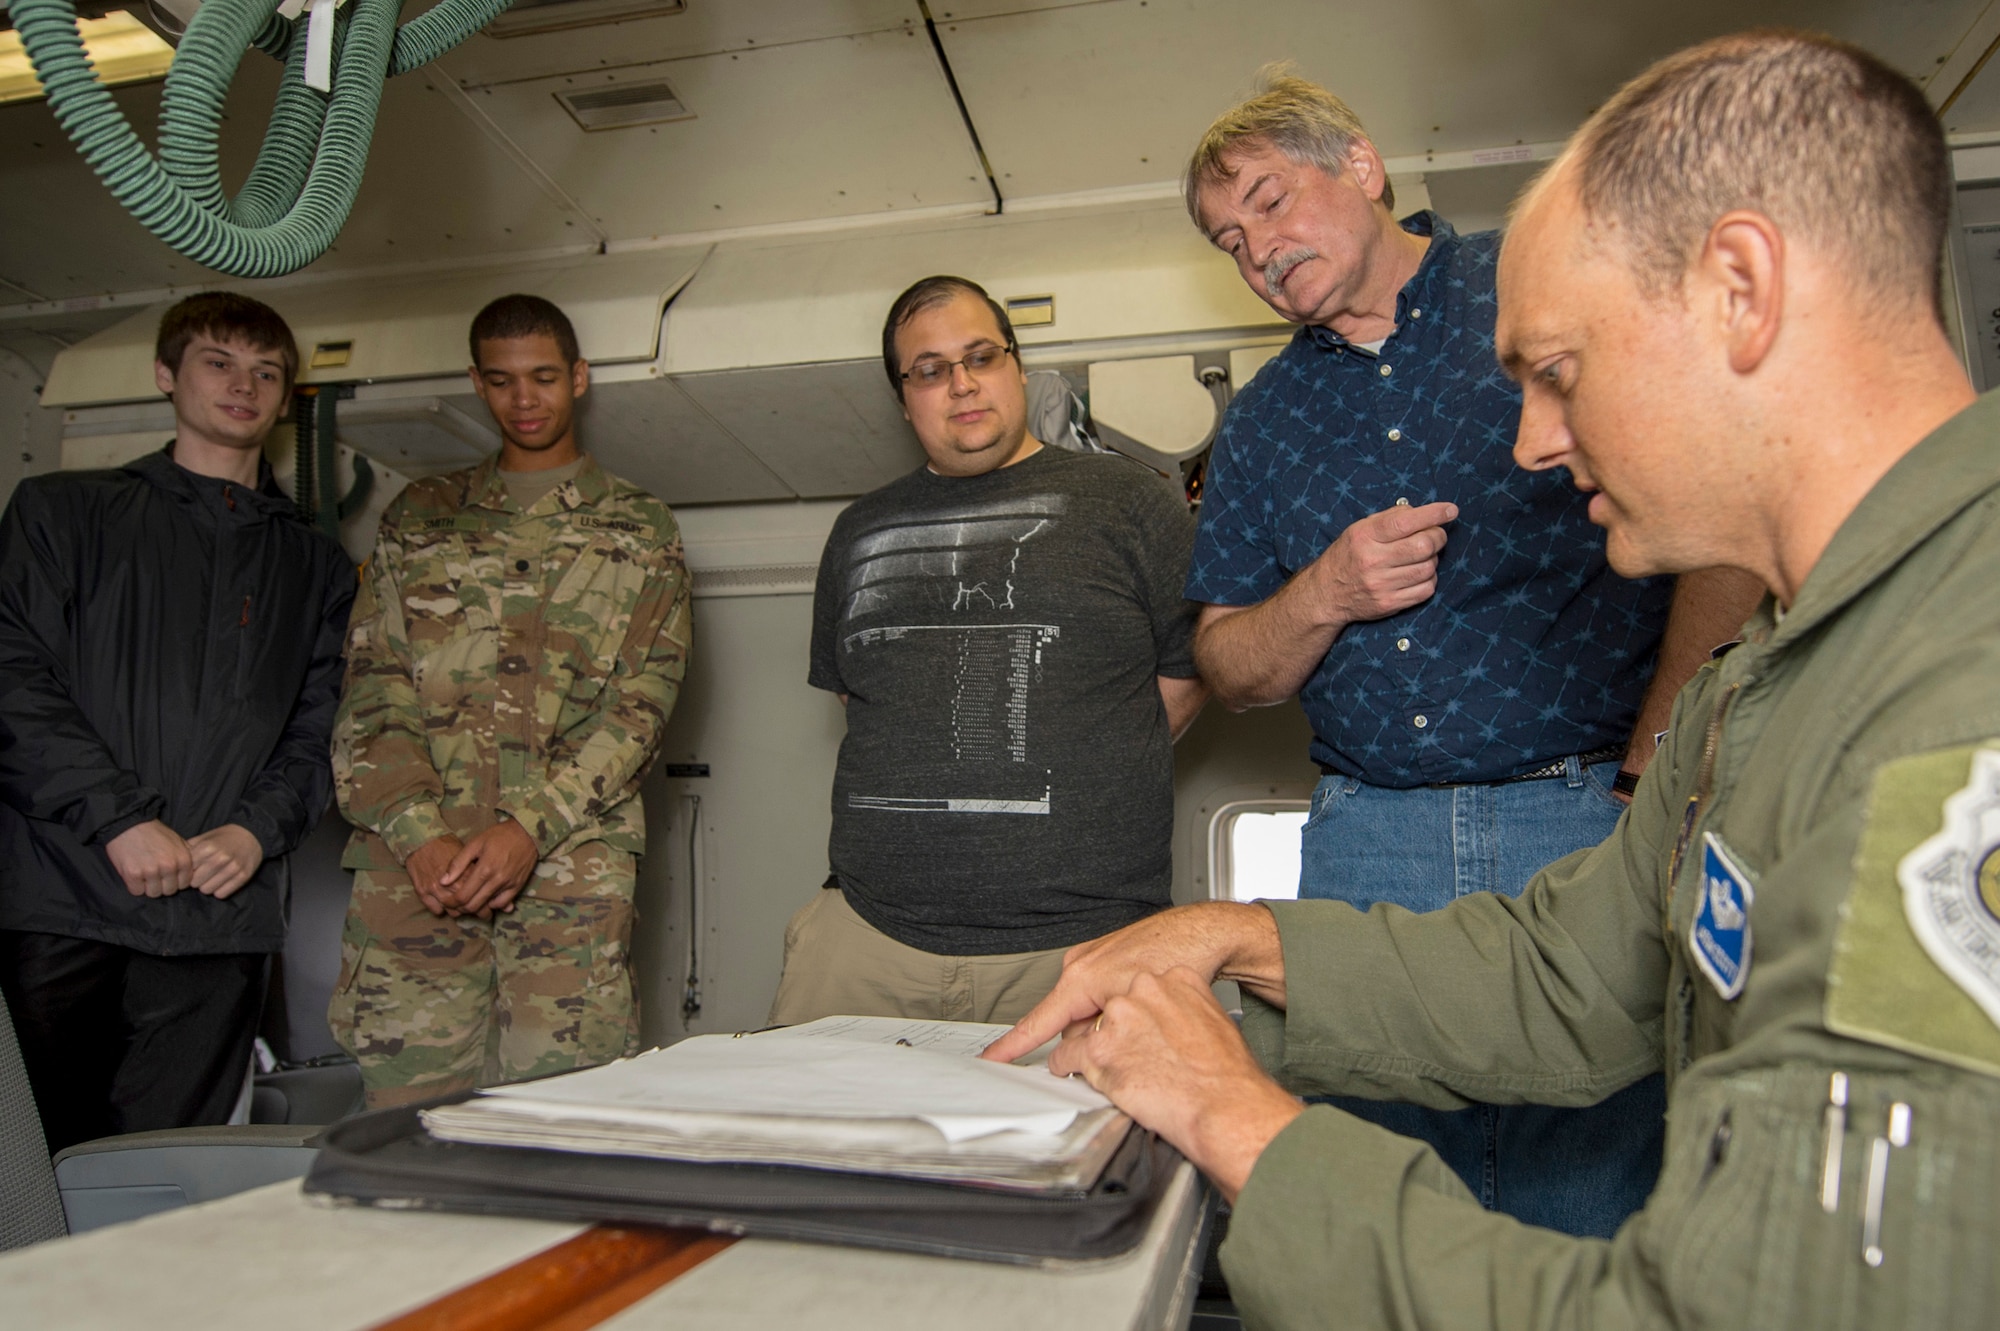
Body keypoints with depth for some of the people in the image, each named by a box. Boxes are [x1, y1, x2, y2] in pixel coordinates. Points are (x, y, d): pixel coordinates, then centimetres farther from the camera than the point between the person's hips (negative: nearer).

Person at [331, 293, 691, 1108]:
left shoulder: (639, 530, 13)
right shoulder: (418, 517, 18)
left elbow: (642, 700, 1)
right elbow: (372, 689, 9)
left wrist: (530, 826, -11)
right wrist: (422, 833, -7)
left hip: (570, 859, -1)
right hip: (414, 858, 2)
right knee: (408, 1102, 1)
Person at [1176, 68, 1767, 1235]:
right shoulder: (1263, 420, 15)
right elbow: (1232, 670, 15)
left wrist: (1660, 761, -11)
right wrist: (1323, 598, -5)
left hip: (1593, 821, -3)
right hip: (1369, 842, 4)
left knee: (1593, 1218, 0)